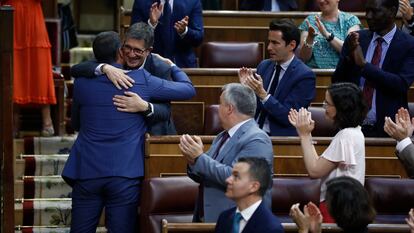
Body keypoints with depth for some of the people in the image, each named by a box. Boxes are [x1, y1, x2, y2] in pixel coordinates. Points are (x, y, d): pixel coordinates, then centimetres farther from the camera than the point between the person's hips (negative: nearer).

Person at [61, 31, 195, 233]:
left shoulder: (82, 82, 4)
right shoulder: (142, 80, -2)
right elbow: (188, 90, 8)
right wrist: (172, 66, 26)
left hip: (86, 171, 2)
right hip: (125, 173, -2)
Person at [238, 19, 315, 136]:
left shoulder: (304, 75, -8)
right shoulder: (264, 66, 11)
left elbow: (289, 117, -13)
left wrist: (263, 94, -22)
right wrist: (247, 87, -2)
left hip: (280, 136, -5)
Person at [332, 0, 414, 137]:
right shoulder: (356, 40, 4)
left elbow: (402, 84, -20)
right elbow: (337, 82, 3)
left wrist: (364, 64, -23)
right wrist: (349, 57, -15)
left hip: (387, 130, -3)